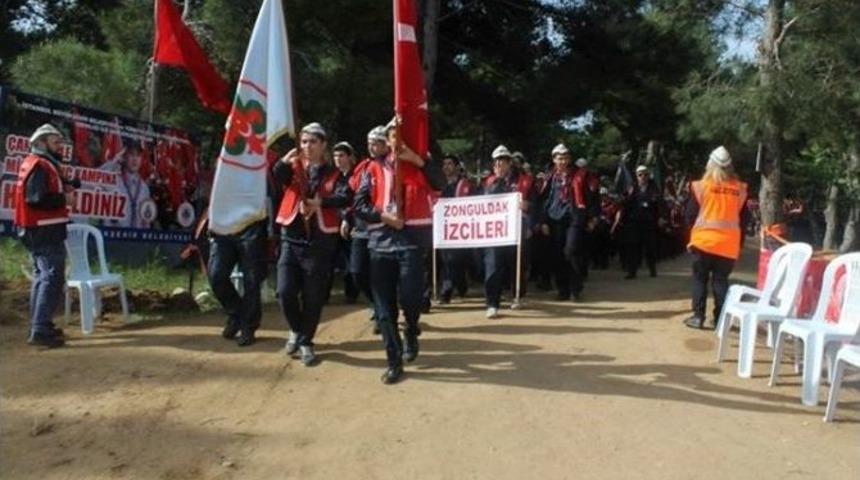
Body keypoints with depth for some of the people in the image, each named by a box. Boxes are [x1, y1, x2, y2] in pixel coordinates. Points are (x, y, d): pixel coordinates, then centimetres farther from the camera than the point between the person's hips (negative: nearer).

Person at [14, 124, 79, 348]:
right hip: (45, 231, -11)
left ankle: (39, 326, 26)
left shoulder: (41, 165, 17)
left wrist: (66, 185, -1)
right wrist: (64, 198, -14)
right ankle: (40, 330, -12)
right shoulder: (40, 166, -15)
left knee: (42, 276, 17)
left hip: (39, 230, 11)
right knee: (52, 278, -11)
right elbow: (37, 197, -25)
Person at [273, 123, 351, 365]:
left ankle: (306, 341, 21)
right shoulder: (294, 168, 8)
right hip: (291, 238, 2)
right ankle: (296, 329, 25)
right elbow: (275, 178, -13)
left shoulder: (333, 174, 3)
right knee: (285, 292, -2)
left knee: (313, 297, 4)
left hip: (320, 242, -1)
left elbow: (346, 198, -15)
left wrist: (320, 202, -27)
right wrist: (286, 160, -31)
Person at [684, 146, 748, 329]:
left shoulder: (701, 186, -5)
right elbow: (742, 219, 9)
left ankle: (698, 316, 5)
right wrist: (740, 245, 16)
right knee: (721, 280, 9)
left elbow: (690, 215, -1)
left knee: (700, 279, 7)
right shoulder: (740, 189, 4)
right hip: (729, 244, 2)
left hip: (704, 240, -2)